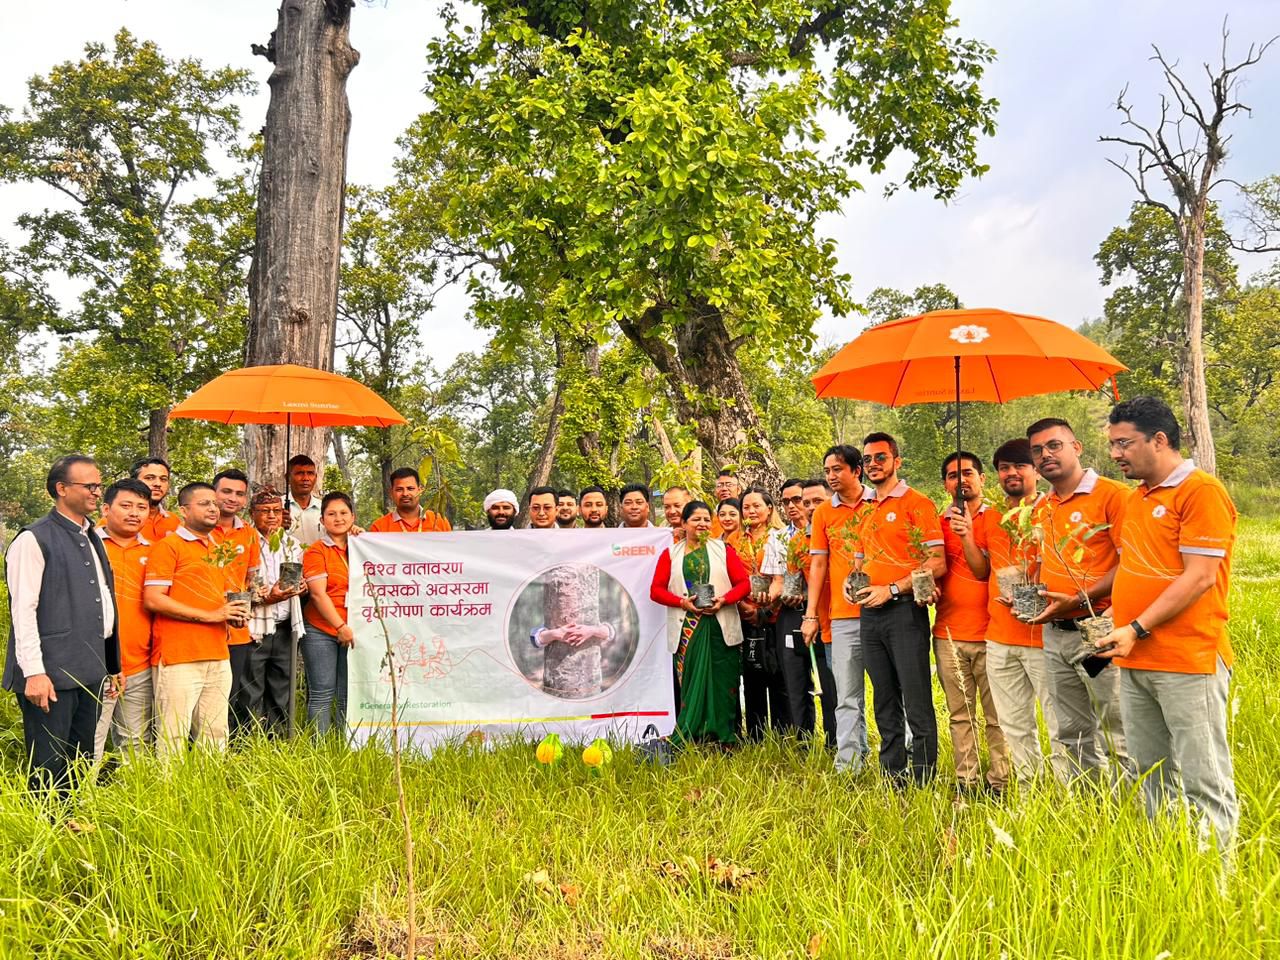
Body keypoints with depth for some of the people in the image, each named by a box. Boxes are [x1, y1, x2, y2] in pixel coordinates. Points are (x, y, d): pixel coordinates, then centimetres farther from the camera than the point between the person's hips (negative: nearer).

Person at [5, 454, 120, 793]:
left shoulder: (92, 539, 17)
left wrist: (110, 662, 17)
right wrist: (34, 672, -18)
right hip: (51, 674, -8)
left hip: (89, 672, 8)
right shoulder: (34, 539, -7)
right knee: (48, 771, -1)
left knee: (80, 769, 14)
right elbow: (22, 610, -13)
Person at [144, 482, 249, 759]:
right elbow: (152, 599, -12)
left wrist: (232, 614, 9)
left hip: (218, 658, 7)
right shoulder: (168, 546, -3)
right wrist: (209, 615, -14)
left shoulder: (219, 551, 21)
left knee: (215, 736, 9)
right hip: (178, 658, -7)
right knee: (174, 738, -4)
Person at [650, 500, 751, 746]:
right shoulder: (671, 554, 10)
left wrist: (723, 600, -11)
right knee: (690, 682, -1)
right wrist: (682, 602, -10)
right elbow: (656, 590, 4)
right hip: (686, 628, 0)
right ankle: (688, 740, 6)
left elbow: (743, 582, 5)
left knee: (722, 683, -1)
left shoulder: (723, 550, 11)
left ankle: (723, 739, 7)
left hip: (720, 627, 0)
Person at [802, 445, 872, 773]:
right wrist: (811, 614, 6)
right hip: (843, 615, 2)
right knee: (848, 697, 2)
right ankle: (848, 764, 5)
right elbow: (818, 564, 10)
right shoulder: (822, 513, 10)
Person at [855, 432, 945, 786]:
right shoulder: (866, 512, 17)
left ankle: (924, 781, 4)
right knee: (885, 703, 12)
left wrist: (892, 589, -14)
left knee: (917, 703, -4)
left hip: (904, 610, -7)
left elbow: (937, 563, -11)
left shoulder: (917, 503, -4)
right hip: (871, 613, 7)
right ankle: (892, 777, 20)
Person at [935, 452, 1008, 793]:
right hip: (948, 633, 3)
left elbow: (985, 572, -7)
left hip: (990, 632, -3)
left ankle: (999, 782, 7)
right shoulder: (939, 523, 12)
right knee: (960, 715, 7)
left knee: (997, 714, -2)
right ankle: (966, 783, 14)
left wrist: (968, 535, -20)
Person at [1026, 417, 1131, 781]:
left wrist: (1078, 600, -19)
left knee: (1119, 738, -3)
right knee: (1069, 736, 13)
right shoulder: (1042, 510, 15)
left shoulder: (1111, 494, -7)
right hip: (1054, 634, 7)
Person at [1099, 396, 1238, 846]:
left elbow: (1200, 577, -16)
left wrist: (1137, 629, -17)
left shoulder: (1201, 490, -9)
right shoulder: (1136, 498, 16)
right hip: (1135, 662, 8)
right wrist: (1114, 617, 9)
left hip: (1187, 661, -8)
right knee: (1151, 778, 14)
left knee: (1203, 781, -1)